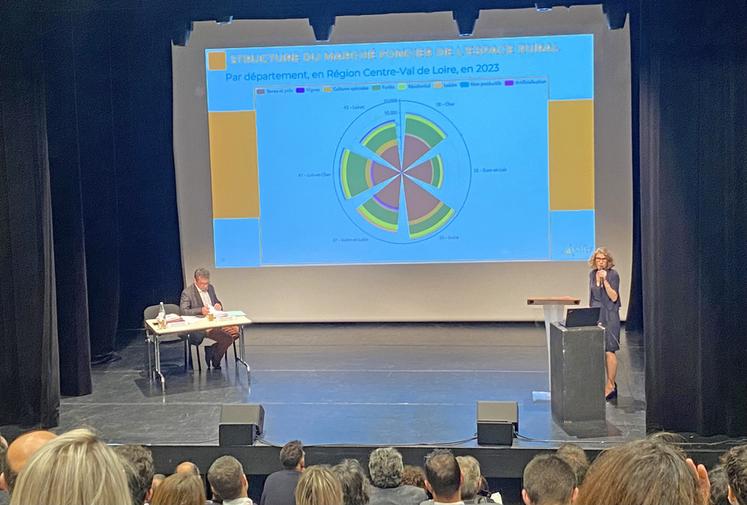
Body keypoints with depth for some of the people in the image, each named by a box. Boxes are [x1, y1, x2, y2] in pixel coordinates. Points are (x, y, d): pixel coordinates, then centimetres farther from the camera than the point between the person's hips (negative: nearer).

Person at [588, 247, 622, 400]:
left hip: (609, 316, -6)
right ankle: (611, 384, 19)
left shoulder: (613, 274, -9)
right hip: (595, 314, 6)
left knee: (609, 351, -7)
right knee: (601, 351, 9)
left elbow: (614, 297, -15)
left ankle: (610, 385, 1)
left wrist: (605, 280, -22)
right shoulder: (592, 274, 9)